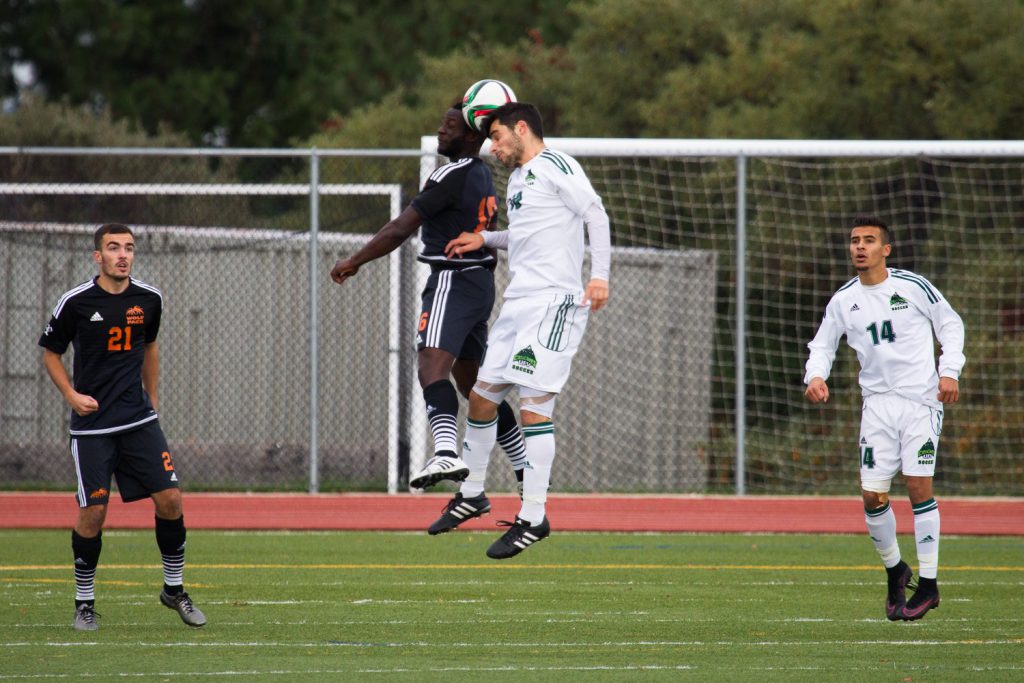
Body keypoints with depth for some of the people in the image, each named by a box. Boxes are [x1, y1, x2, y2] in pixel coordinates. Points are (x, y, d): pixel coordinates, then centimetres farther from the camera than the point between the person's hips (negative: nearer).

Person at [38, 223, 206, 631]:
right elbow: (50, 353, 4)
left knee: (169, 498, -5)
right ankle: (85, 601, 12)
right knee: (92, 513, -4)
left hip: (139, 420, 3)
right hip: (91, 424, -3)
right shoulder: (75, 302, -8)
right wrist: (71, 395, -10)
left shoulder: (149, 299, 3)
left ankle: (174, 589, 12)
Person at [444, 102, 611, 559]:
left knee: (534, 406, -13)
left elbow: (595, 216, -13)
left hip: (554, 302, -9)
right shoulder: (517, 178, 21)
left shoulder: (555, 167, -7)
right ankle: (470, 496, 27)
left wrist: (599, 275, -20)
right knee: (481, 397, 12)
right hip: (518, 305, 10)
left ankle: (534, 517, -12)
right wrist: (484, 241, 24)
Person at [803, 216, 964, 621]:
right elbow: (822, 345, 15)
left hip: (921, 398, -3)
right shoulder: (843, 301, 5)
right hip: (878, 402, 3)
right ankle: (894, 570, 19)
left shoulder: (913, 287, -3)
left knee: (918, 484, -11)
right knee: (872, 494, -4)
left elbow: (950, 324, 6)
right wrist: (816, 375, -6)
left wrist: (950, 371, -6)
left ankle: (928, 583, -3)